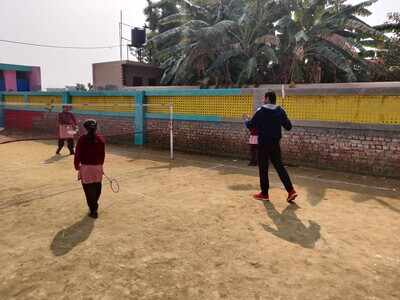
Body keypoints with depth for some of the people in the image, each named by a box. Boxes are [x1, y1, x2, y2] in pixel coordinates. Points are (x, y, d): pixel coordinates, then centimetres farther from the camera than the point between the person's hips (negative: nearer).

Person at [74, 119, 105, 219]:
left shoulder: (82, 139, -8)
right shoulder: (100, 139, -1)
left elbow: (77, 154, -6)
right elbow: (102, 155, 4)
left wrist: (77, 166, 6)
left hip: (85, 167, -2)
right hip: (97, 167, 2)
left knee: (89, 190, 7)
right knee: (97, 189, 17)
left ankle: (93, 210, 10)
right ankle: (94, 206, 34)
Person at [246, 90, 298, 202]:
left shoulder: (260, 111, -9)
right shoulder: (280, 111, 3)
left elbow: (251, 126, -4)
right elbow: (288, 126, 3)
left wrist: (246, 121, 18)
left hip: (264, 144, -4)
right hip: (276, 144, 4)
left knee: (263, 169, 6)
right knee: (280, 167, 10)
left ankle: (264, 193, 13)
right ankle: (291, 190, 2)